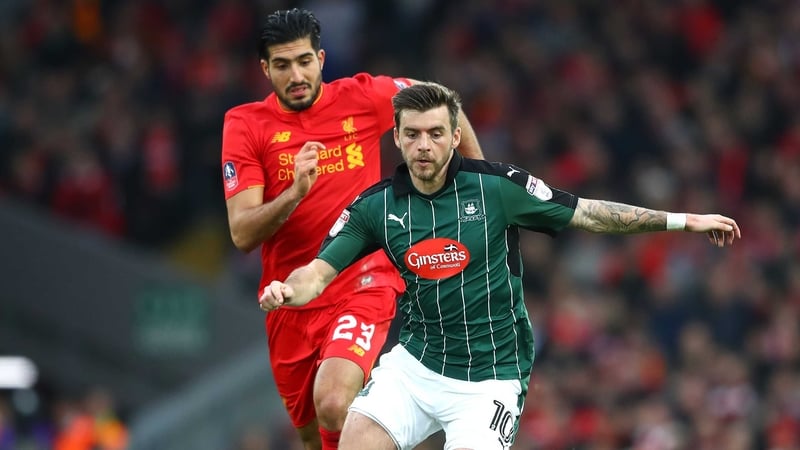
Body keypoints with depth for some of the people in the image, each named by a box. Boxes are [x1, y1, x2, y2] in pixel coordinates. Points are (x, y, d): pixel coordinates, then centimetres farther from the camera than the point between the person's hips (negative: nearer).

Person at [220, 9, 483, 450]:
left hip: (363, 285, -3)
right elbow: (242, 235, -11)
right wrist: (294, 193, -28)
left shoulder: (362, 97, -5)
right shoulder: (245, 124, -5)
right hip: (291, 300, 3)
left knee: (334, 405, -28)